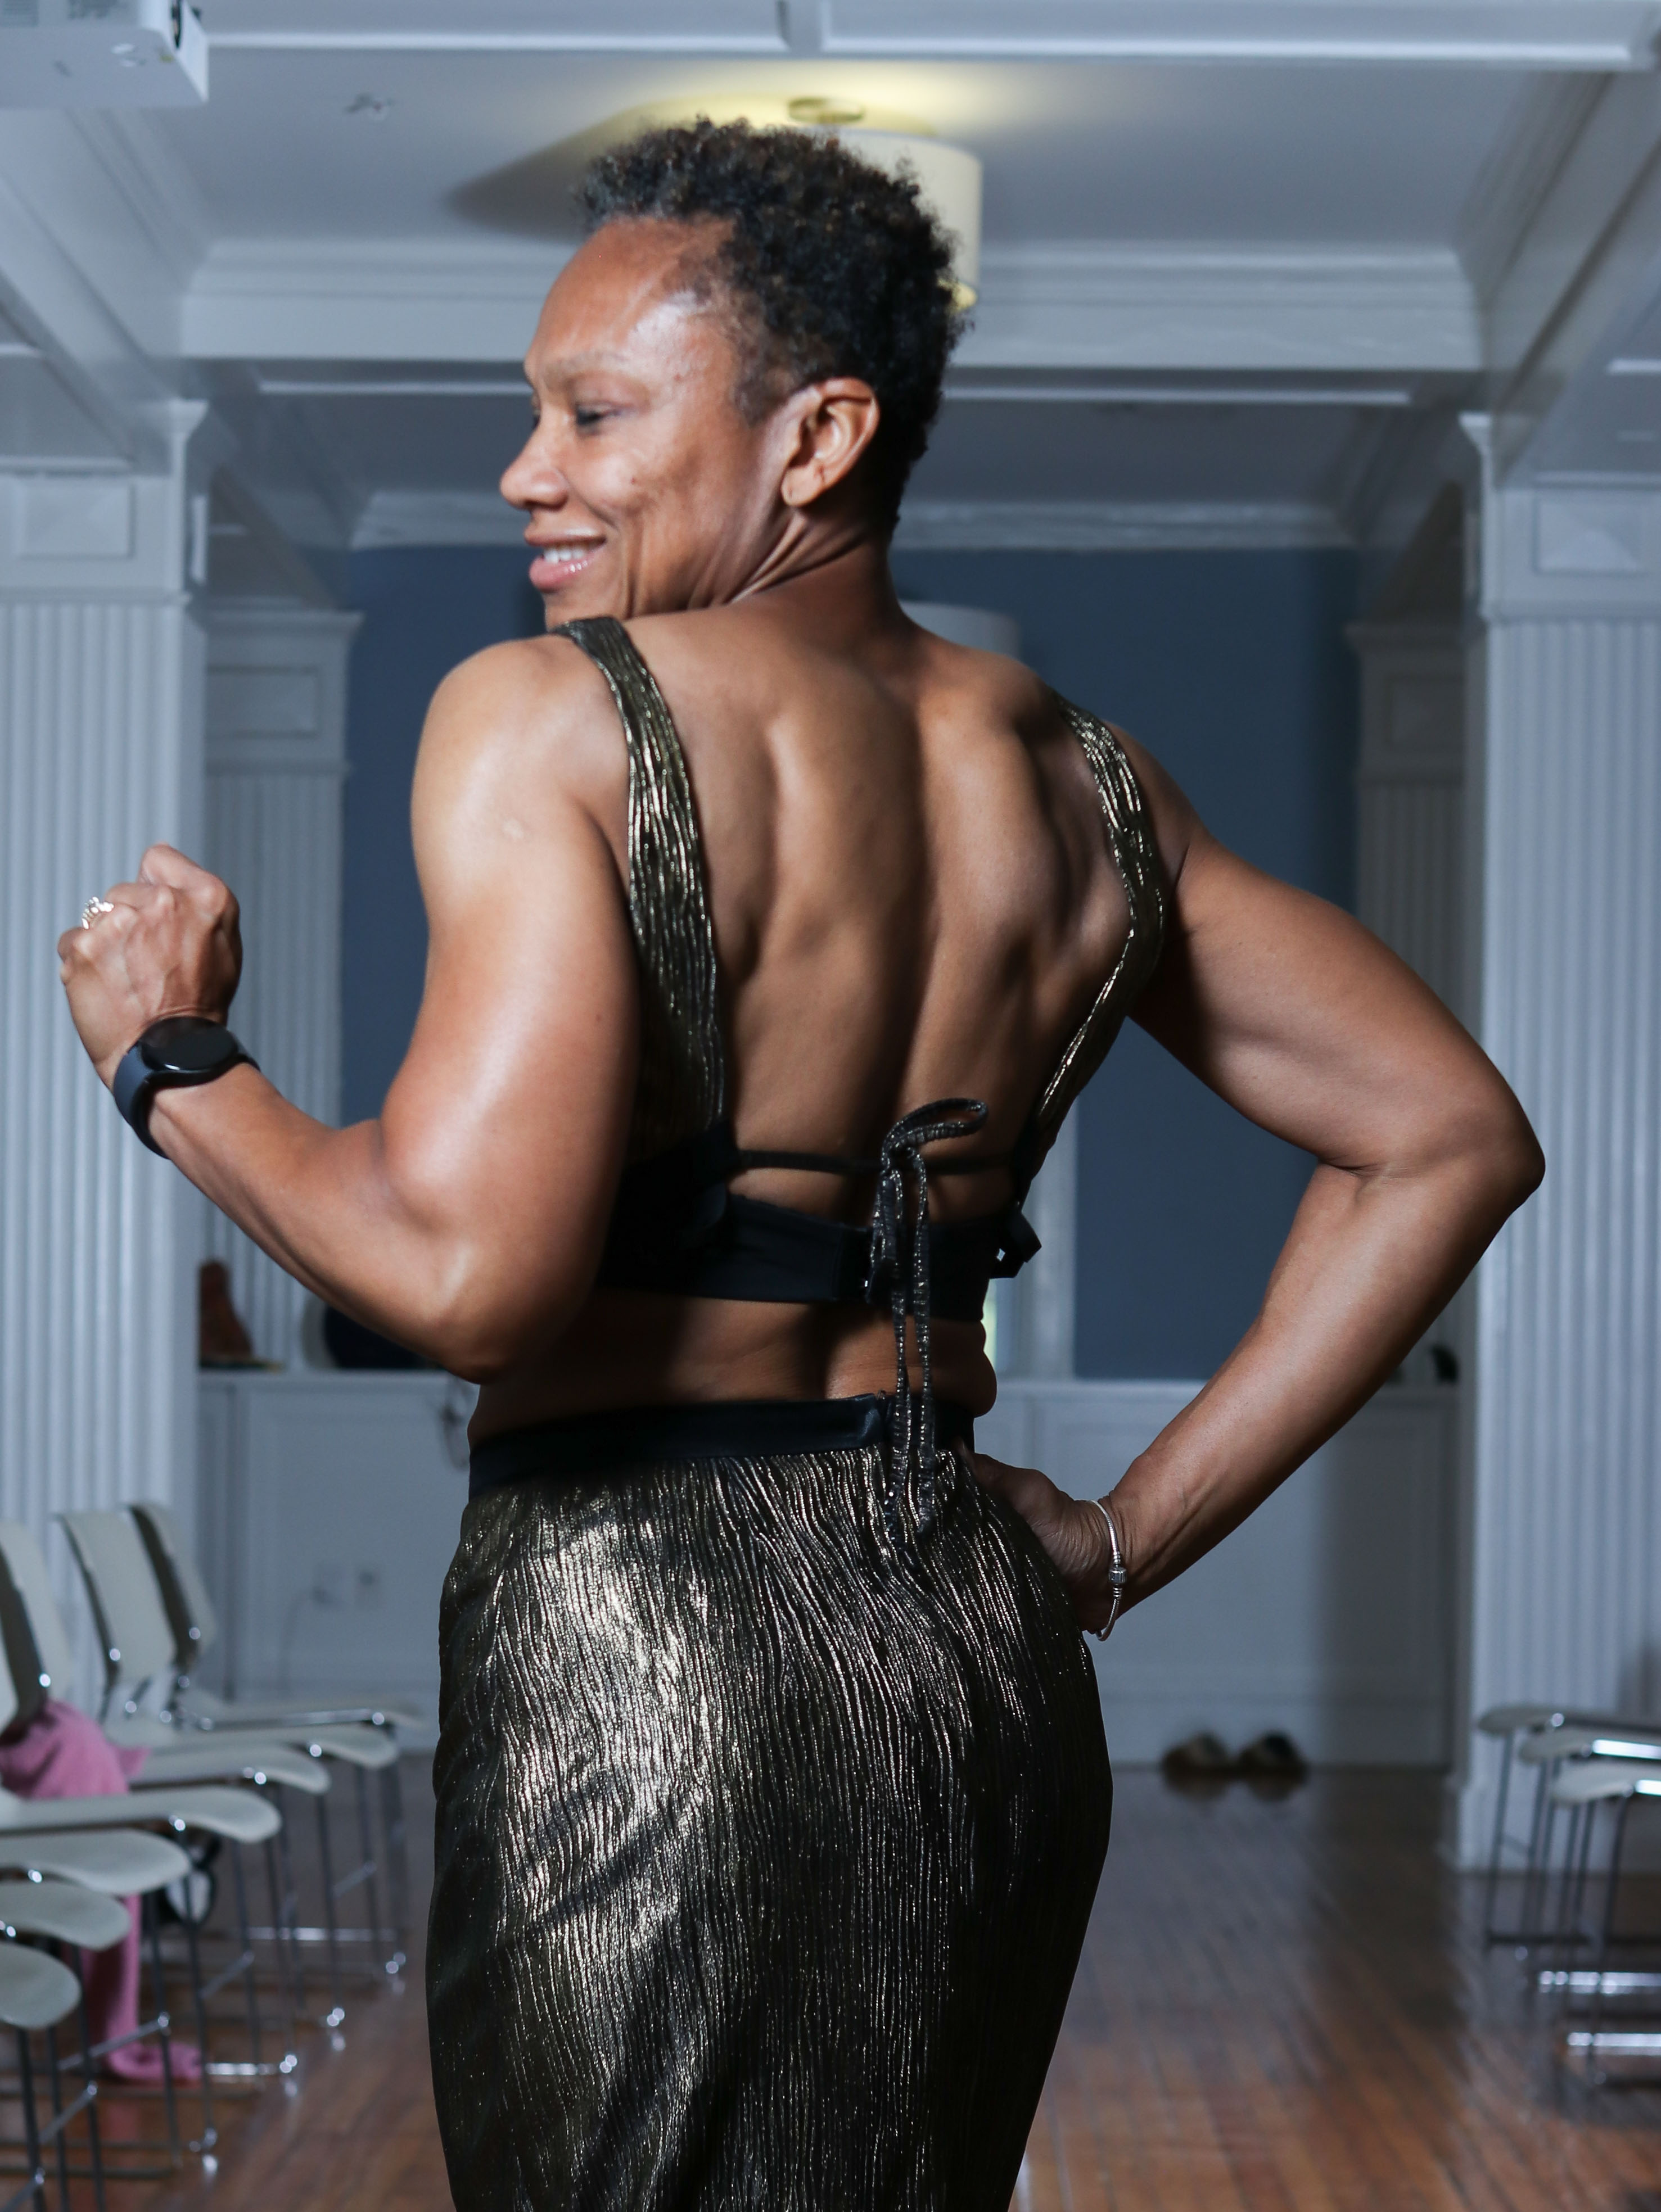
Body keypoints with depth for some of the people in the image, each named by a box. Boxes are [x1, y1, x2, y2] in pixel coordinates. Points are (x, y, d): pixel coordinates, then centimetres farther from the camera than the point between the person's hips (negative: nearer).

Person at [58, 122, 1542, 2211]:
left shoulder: (547, 721, -12)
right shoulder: (1075, 775, 8)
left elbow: (472, 1275, -22)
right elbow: (1448, 1137, 10)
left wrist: (174, 1068, -5)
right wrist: (1130, 1535, 10)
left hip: (639, 1654, -6)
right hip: (992, 1671, 6)